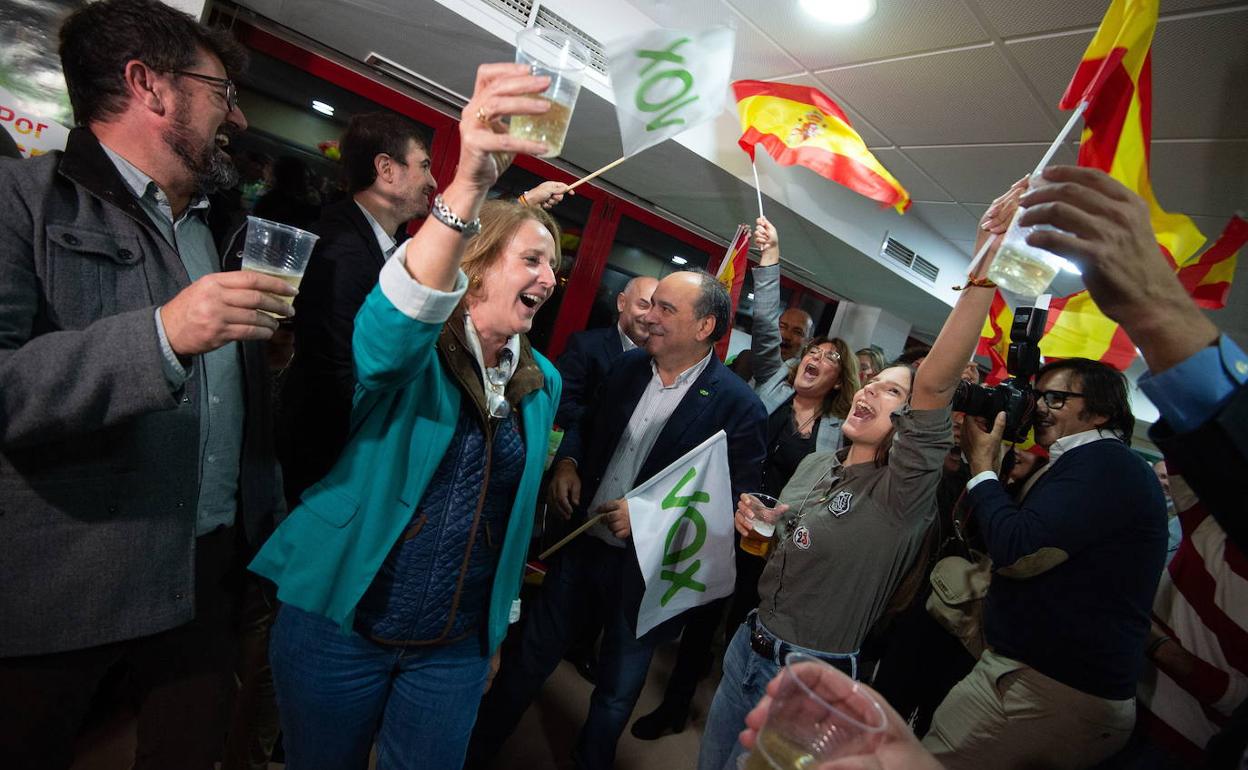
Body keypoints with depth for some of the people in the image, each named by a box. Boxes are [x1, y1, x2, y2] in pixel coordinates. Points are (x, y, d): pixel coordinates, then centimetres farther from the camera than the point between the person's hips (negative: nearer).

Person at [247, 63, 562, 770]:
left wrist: (498, 629, 15)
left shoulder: (542, 383, 2)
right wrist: (467, 187, -51)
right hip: (338, 627, -3)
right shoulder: (415, 345, -12)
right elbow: (382, 338, -39)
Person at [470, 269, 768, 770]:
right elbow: (587, 423, 14)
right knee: (531, 657, 20)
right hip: (581, 539, 5)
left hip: (646, 567, -4)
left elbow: (736, 500, -14)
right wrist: (567, 462, -5)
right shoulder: (628, 365, -1)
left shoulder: (737, 405, -17)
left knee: (616, 693, 17)